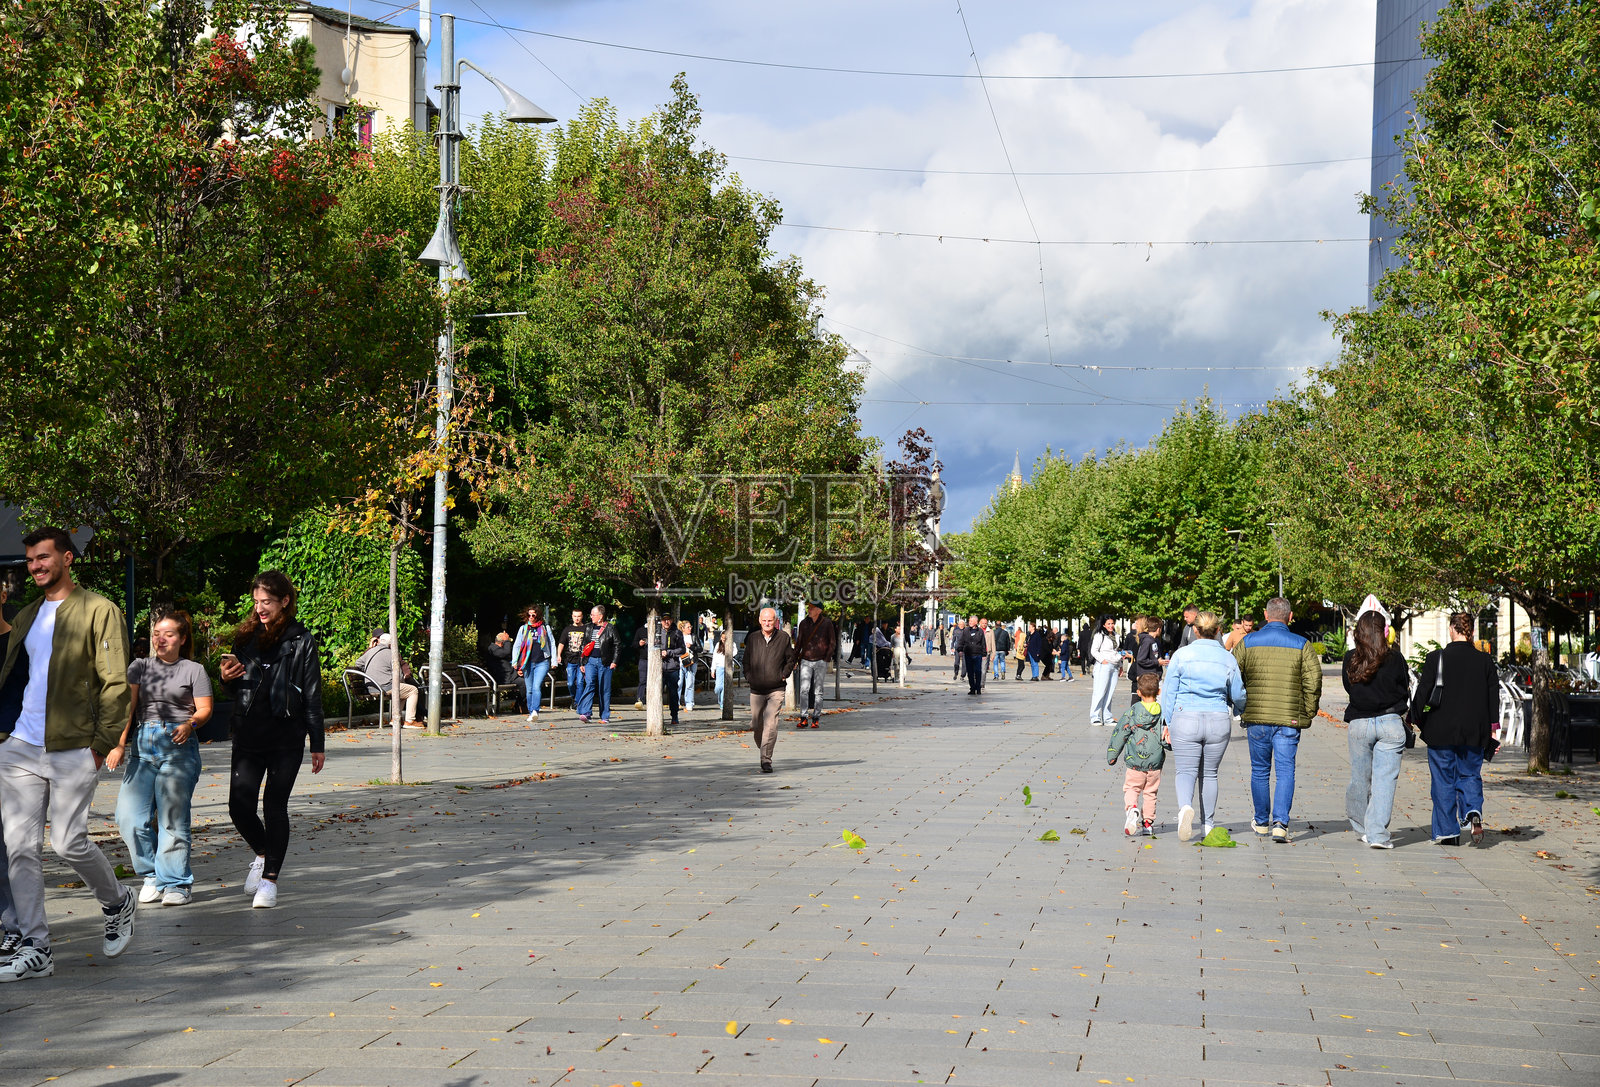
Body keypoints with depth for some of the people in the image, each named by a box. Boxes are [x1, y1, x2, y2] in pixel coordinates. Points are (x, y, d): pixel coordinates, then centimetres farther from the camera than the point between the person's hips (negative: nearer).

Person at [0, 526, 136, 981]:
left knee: (69, 842, -5)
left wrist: (103, 743, -13)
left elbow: (115, 683, -6)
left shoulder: (98, 611, -2)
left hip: (73, 751, -6)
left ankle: (117, 903, 24)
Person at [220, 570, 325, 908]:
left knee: (274, 806, -3)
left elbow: (313, 697, -1)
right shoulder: (246, 636, 12)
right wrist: (227, 678, -4)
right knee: (239, 805, -3)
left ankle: (270, 878, 8)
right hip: (248, 736, 4)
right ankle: (263, 853, 26)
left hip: (286, 737, -4)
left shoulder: (301, 641, -1)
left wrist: (317, 745, -3)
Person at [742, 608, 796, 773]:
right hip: (756, 689, 2)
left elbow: (791, 658, 12)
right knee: (756, 725, 8)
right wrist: (748, 676, 4)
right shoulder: (752, 638, 3)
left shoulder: (783, 638, 0)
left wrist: (784, 675, 1)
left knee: (771, 724, -14)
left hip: (776, 689, -2)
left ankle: (766, 759, -13)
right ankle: (761, 749, 35)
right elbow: (746, 660, 16)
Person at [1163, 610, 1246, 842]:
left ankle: (1185, 807, -30)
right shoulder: (1227, 659, 2)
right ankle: (1208, 824, 20)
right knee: (1209, 773, 15)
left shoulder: (1182, 655, -3)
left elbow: (1170, 692, 0)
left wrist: (1169, 722, 9)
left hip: (1186, 719, -2)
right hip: (1218, 721, 2)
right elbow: (1238, 695, 9)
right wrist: (1238, 710, 32)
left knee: (1185, 771, 0)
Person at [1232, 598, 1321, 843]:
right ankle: (1280, 823, -12)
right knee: (1285, 772, 1)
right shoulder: (1302, 646, -1)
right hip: (1289, 720, -1)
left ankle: (1262, 822, 26)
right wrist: (1308, 712, 7)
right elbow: (1313, 682, -5)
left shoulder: (1247, 642, 1)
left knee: (1260, 771, 14)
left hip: (1256, 717, 1)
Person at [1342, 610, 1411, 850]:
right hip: (1391, 722, -2)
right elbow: (1405, 690, 3)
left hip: (1359, 723, 2)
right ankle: (1377, 834, -7)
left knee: (1360, 777, 14)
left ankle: (1360, 826, 30)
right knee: (1384, 779, -2)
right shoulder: (1394, 658, -7)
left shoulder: (1350, 660, -3)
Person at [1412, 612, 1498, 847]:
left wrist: (1415, 718, 6)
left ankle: (1447, 831, 8)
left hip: (1441, 730, -2)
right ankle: (1473, 812, -12)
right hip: (1474, 732, 2)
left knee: (1443, 780, 7)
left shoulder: (1436, 658, -8)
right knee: (1470, 775, 15)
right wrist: (1493, 728, 11)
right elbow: (1493, 696, 4)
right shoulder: (1485, 661, 0)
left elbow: (1423, 693, -6)